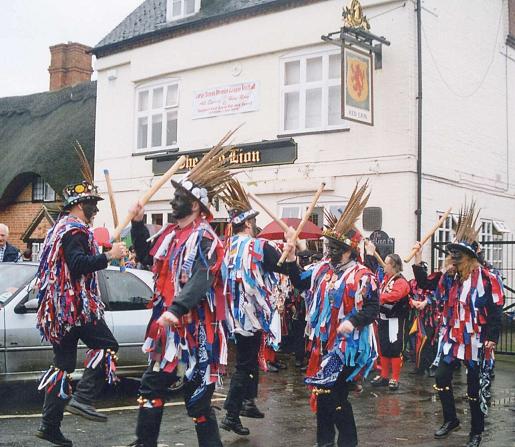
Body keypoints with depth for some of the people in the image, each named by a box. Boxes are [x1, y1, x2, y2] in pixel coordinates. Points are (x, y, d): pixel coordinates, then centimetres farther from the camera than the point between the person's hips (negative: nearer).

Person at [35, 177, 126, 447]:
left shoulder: (59, 228, 22)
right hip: (76, 305, -10)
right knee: (106, 346, -3)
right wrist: (109, 256, -24)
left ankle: (50, 425, 8)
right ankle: (82, 399, -13)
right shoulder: (76, 230, -10)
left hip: (58, 308, 10)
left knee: (62, 364, 9)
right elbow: (78, 264, -24)